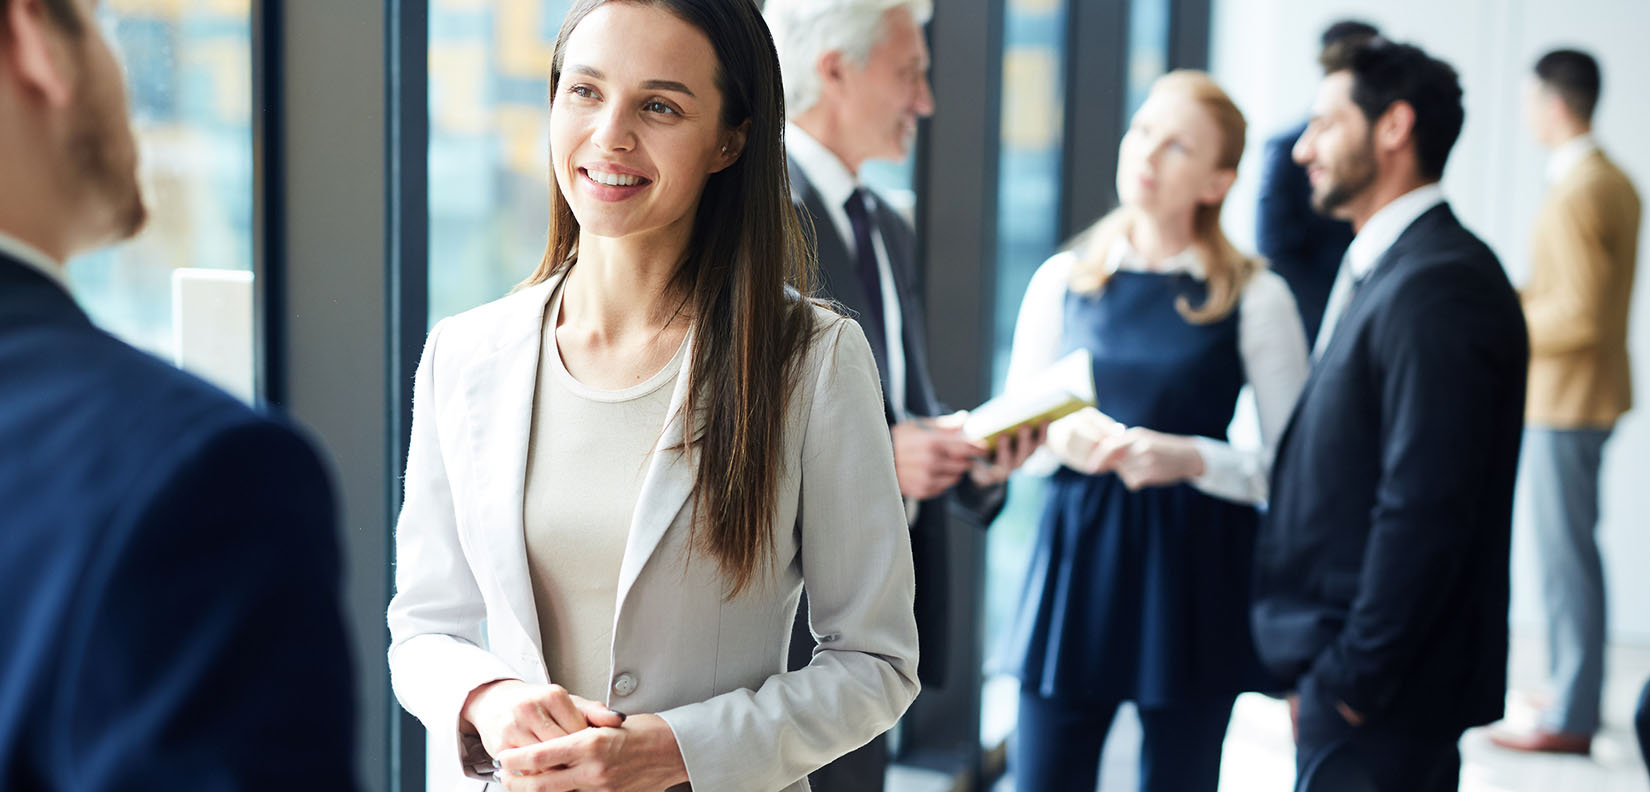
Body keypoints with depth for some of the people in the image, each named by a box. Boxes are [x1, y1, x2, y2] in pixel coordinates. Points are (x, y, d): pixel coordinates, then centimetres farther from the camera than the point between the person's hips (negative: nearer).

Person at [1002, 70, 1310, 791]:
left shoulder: (1254, 297, -3)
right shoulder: (1064, 279, 7)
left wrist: (1190, 458, -19)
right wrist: (1061, 438, -10)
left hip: (1194, 575, -2)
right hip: (1075, 562, 2)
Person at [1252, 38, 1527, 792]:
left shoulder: (1438, 285, -18)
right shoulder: (1379, 271, 14)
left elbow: (1424, 511, -23)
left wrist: (1349, 676, -18)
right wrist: (1319, 665, 14)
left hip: (1378, 697, -9)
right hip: (1343, 665, 9)